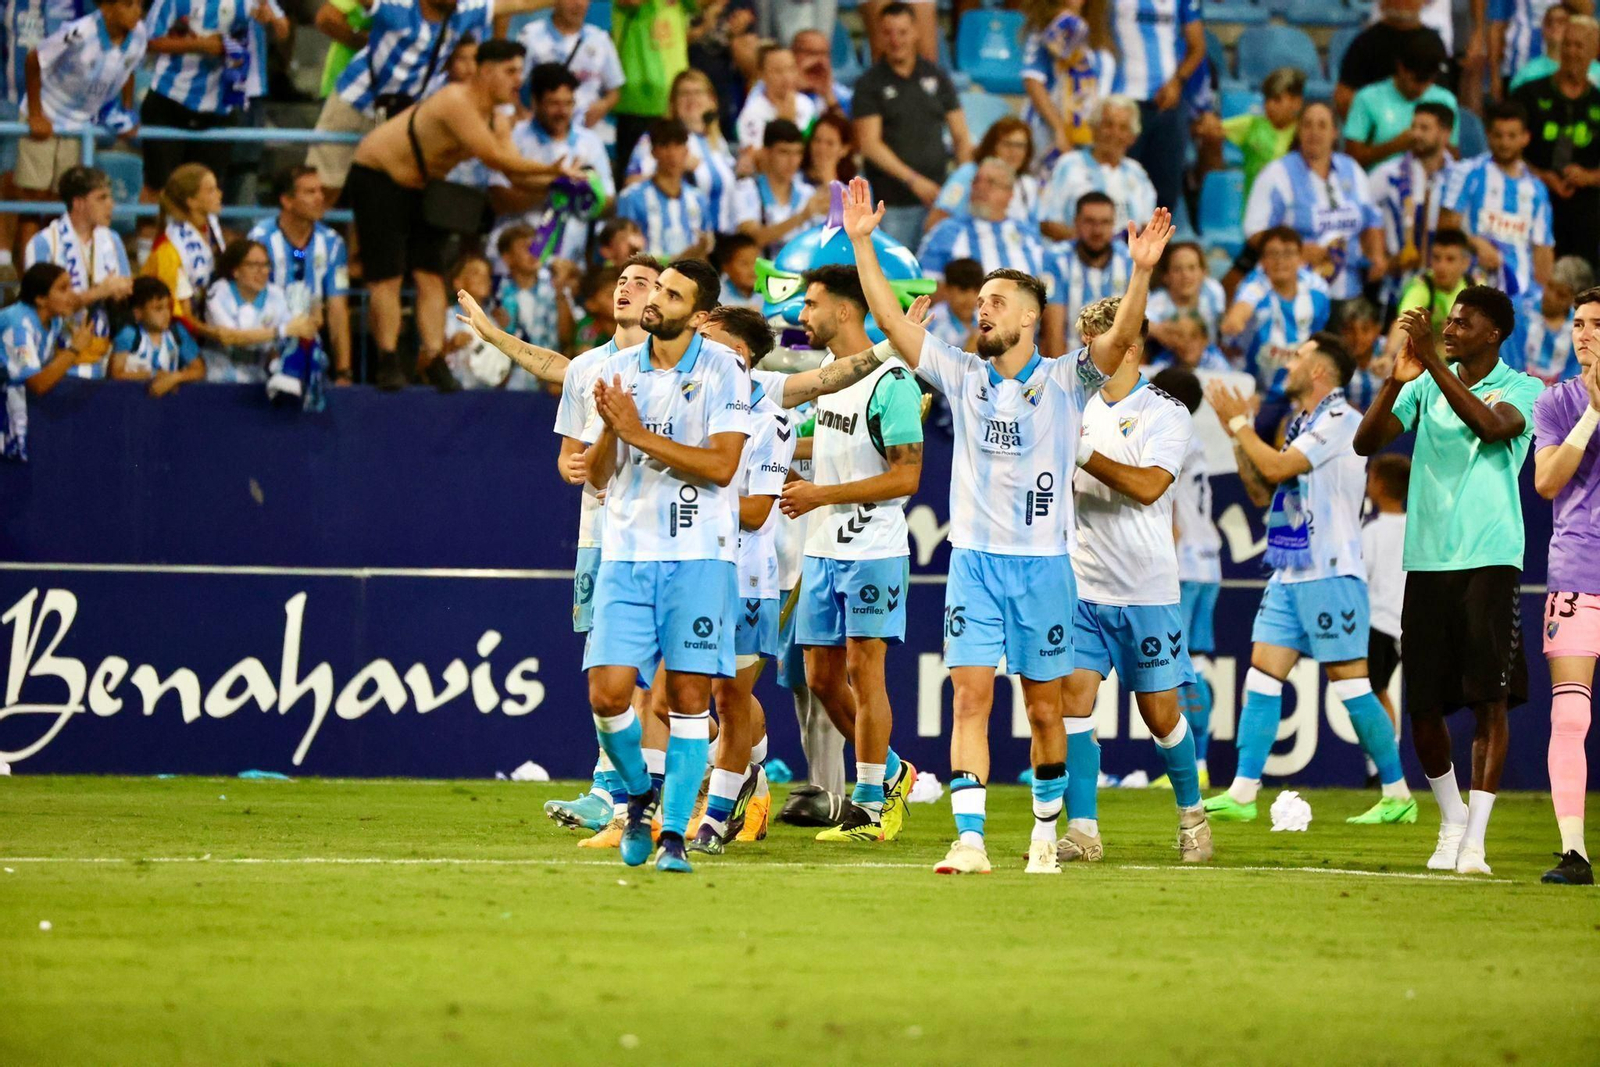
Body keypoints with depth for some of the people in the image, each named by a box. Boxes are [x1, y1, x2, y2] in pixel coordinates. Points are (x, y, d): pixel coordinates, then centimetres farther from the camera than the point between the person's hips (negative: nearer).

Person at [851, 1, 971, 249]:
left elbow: (961, 137, 14)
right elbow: (870, 144, -6)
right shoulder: (869, 84, 2)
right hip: (892, 204, -3)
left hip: (937, 196, 3)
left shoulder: (937, 77, 13)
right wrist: (912, 179, -14)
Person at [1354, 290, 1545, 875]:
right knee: (1423, 705, 4)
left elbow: (1493, 425, -20)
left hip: (1490, 559, -4)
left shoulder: (1522, 389, 2)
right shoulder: (1426, 387, 12)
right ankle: (1451, 818, 25)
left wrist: (1433, 363, -23)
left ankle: (1475, 838, -8)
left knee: (1490, 700, -9)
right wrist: (1396, 381, -13)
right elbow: (1366, 442, 2)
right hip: (1426, 560, 4)